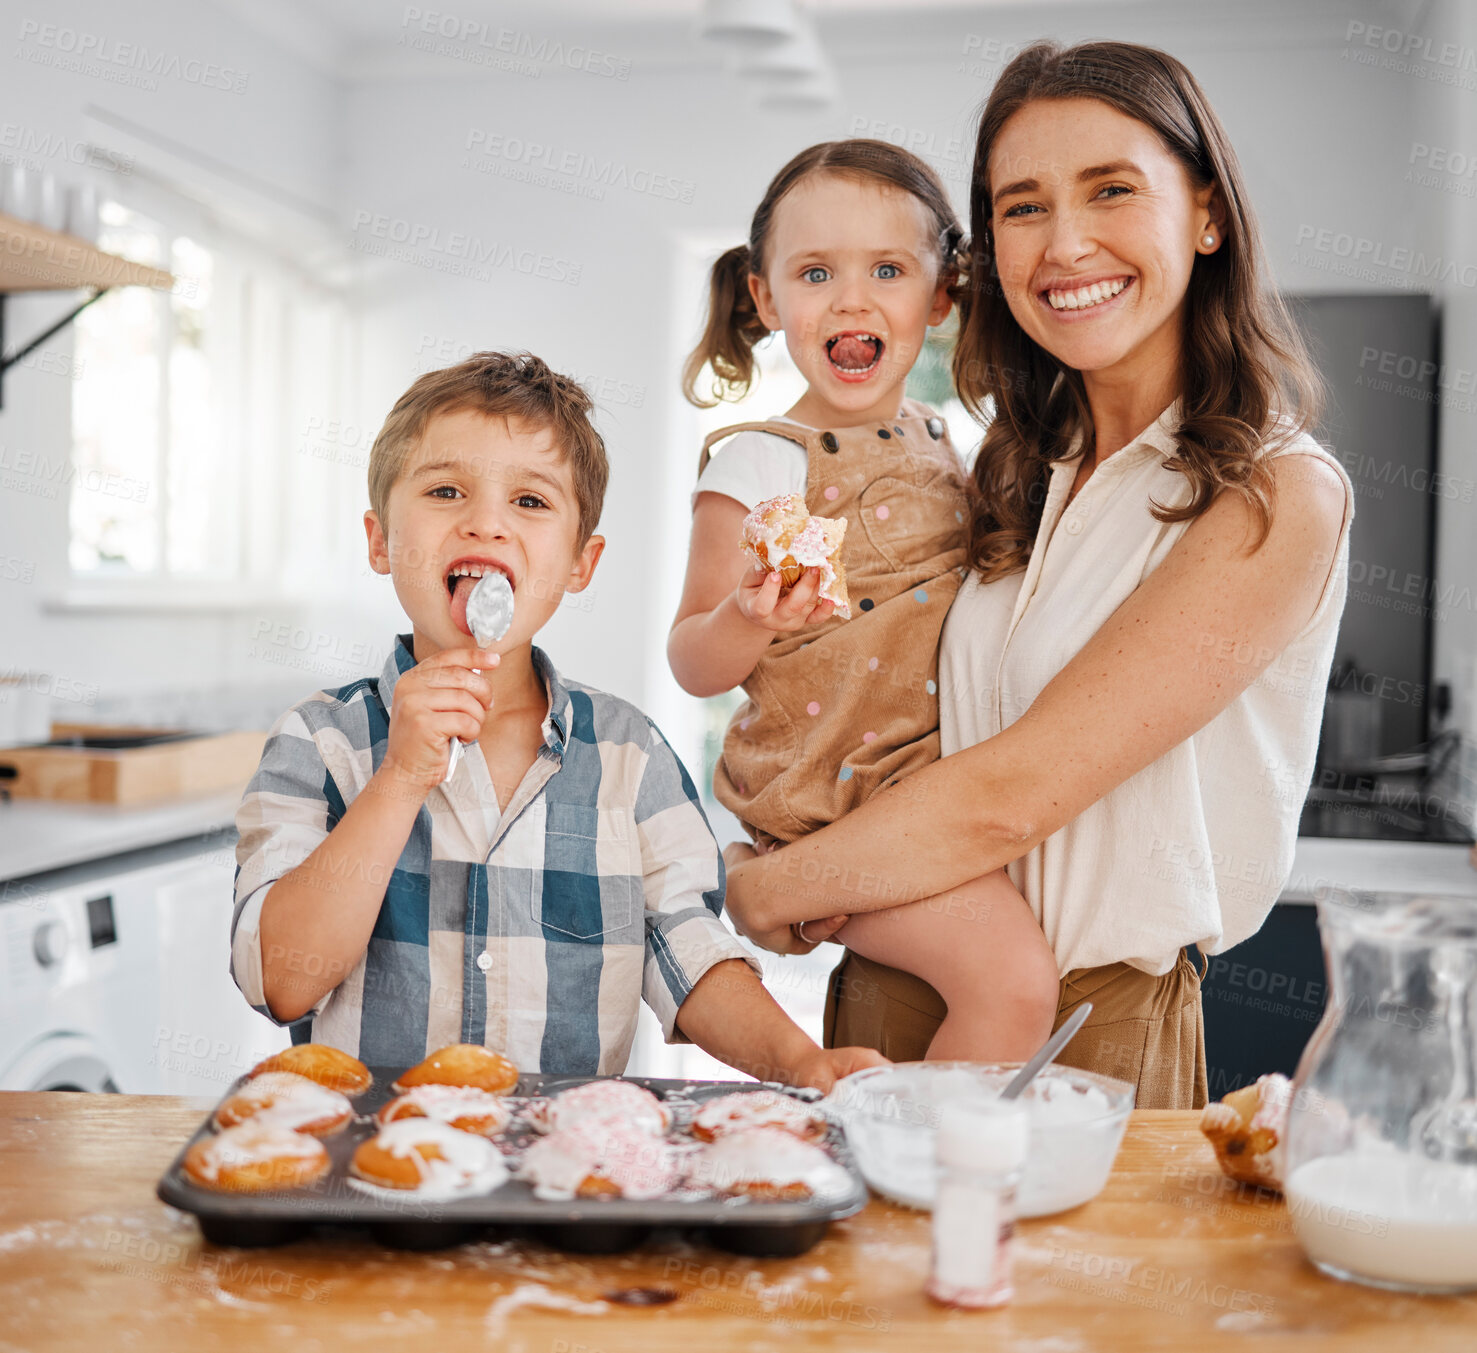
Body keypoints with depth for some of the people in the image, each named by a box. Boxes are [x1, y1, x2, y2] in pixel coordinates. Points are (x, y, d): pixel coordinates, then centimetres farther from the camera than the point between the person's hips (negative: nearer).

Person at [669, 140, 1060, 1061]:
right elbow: (693, 663, -9)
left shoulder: (943, 442, 11)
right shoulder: (758, 464, -10)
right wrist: (747, 623, -29)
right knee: (1015, 977, -21)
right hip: (833, 801, -8)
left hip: (950, 779, 8)